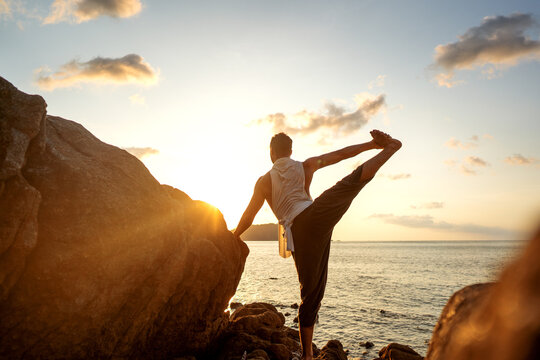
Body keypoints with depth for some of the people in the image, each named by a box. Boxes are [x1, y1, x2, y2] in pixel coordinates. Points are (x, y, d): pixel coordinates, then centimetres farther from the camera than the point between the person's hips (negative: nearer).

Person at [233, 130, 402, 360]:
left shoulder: (264, 181, 18)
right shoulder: (305, 167, 18)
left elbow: (249, 216, 18)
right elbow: (340, 154, 19)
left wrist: (233, 237, 33)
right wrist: (372, 144, 24)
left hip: (298, 234, 2)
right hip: (316, 216, -2)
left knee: (310, 292, 11)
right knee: (355, 179, 1)